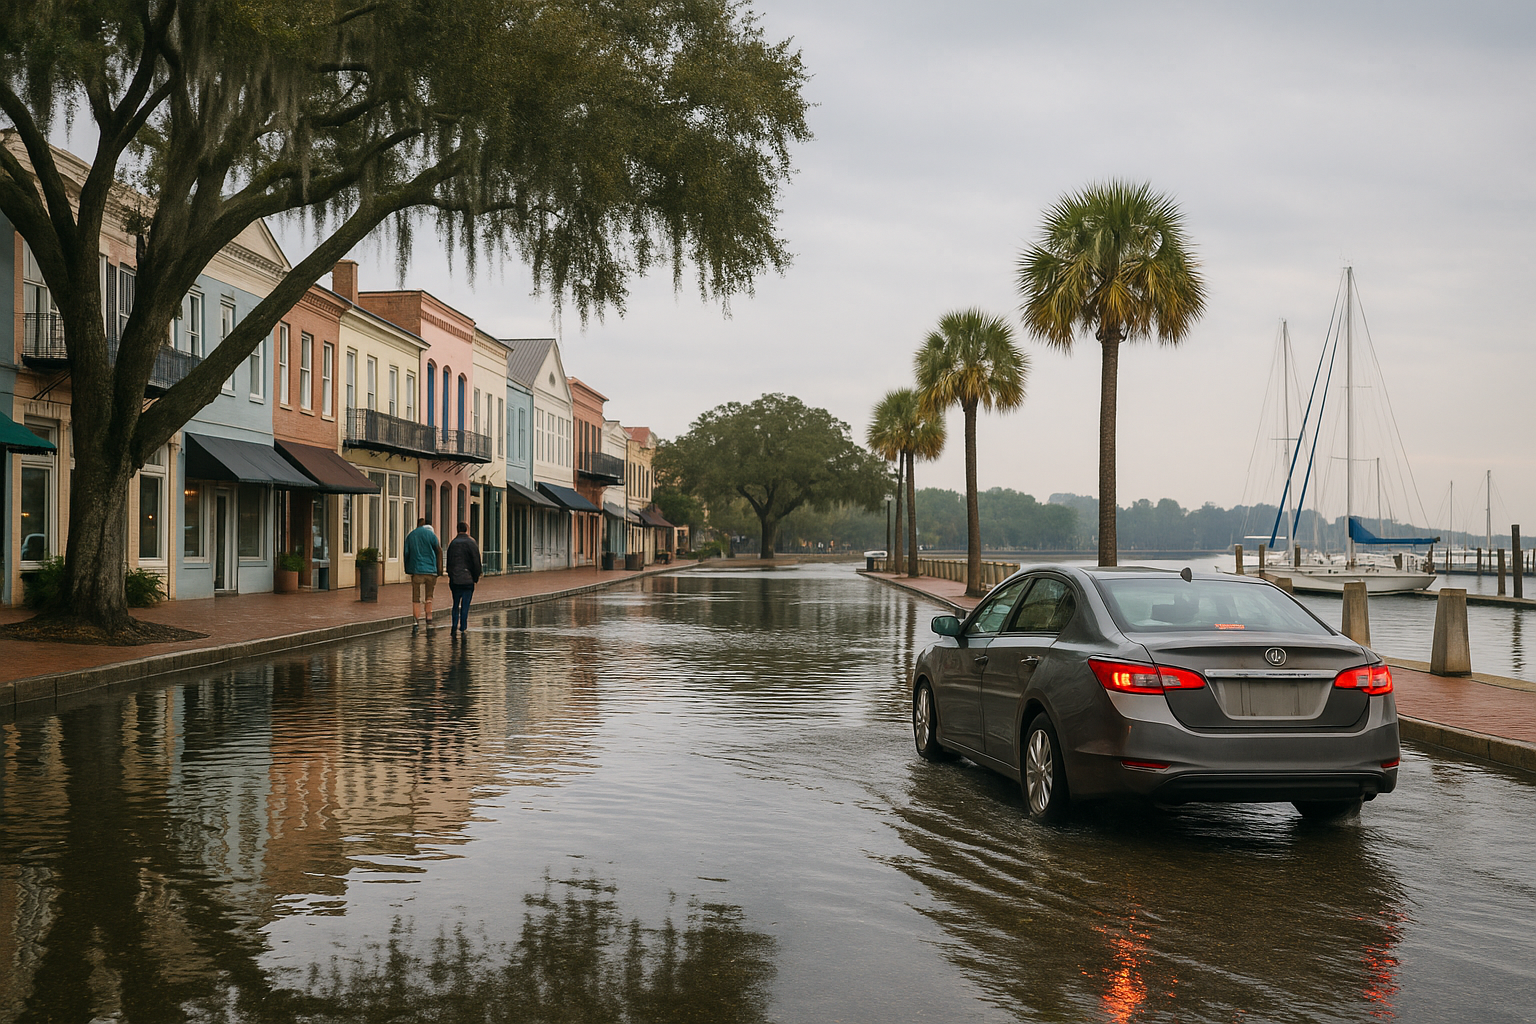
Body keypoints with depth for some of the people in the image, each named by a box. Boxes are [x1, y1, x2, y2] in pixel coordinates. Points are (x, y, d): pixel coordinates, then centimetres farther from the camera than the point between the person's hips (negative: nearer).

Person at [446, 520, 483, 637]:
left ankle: (454, 628, 6)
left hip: (454, 580, 4)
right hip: (468, 580, -4)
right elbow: (476, 563, -7)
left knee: (456, 604, 12)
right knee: (465, 605, 2)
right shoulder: (471, 543, -6)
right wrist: (476, 578, 3)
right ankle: (462, 629, 2)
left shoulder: (452, 543, 8)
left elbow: (449, 562, 13)